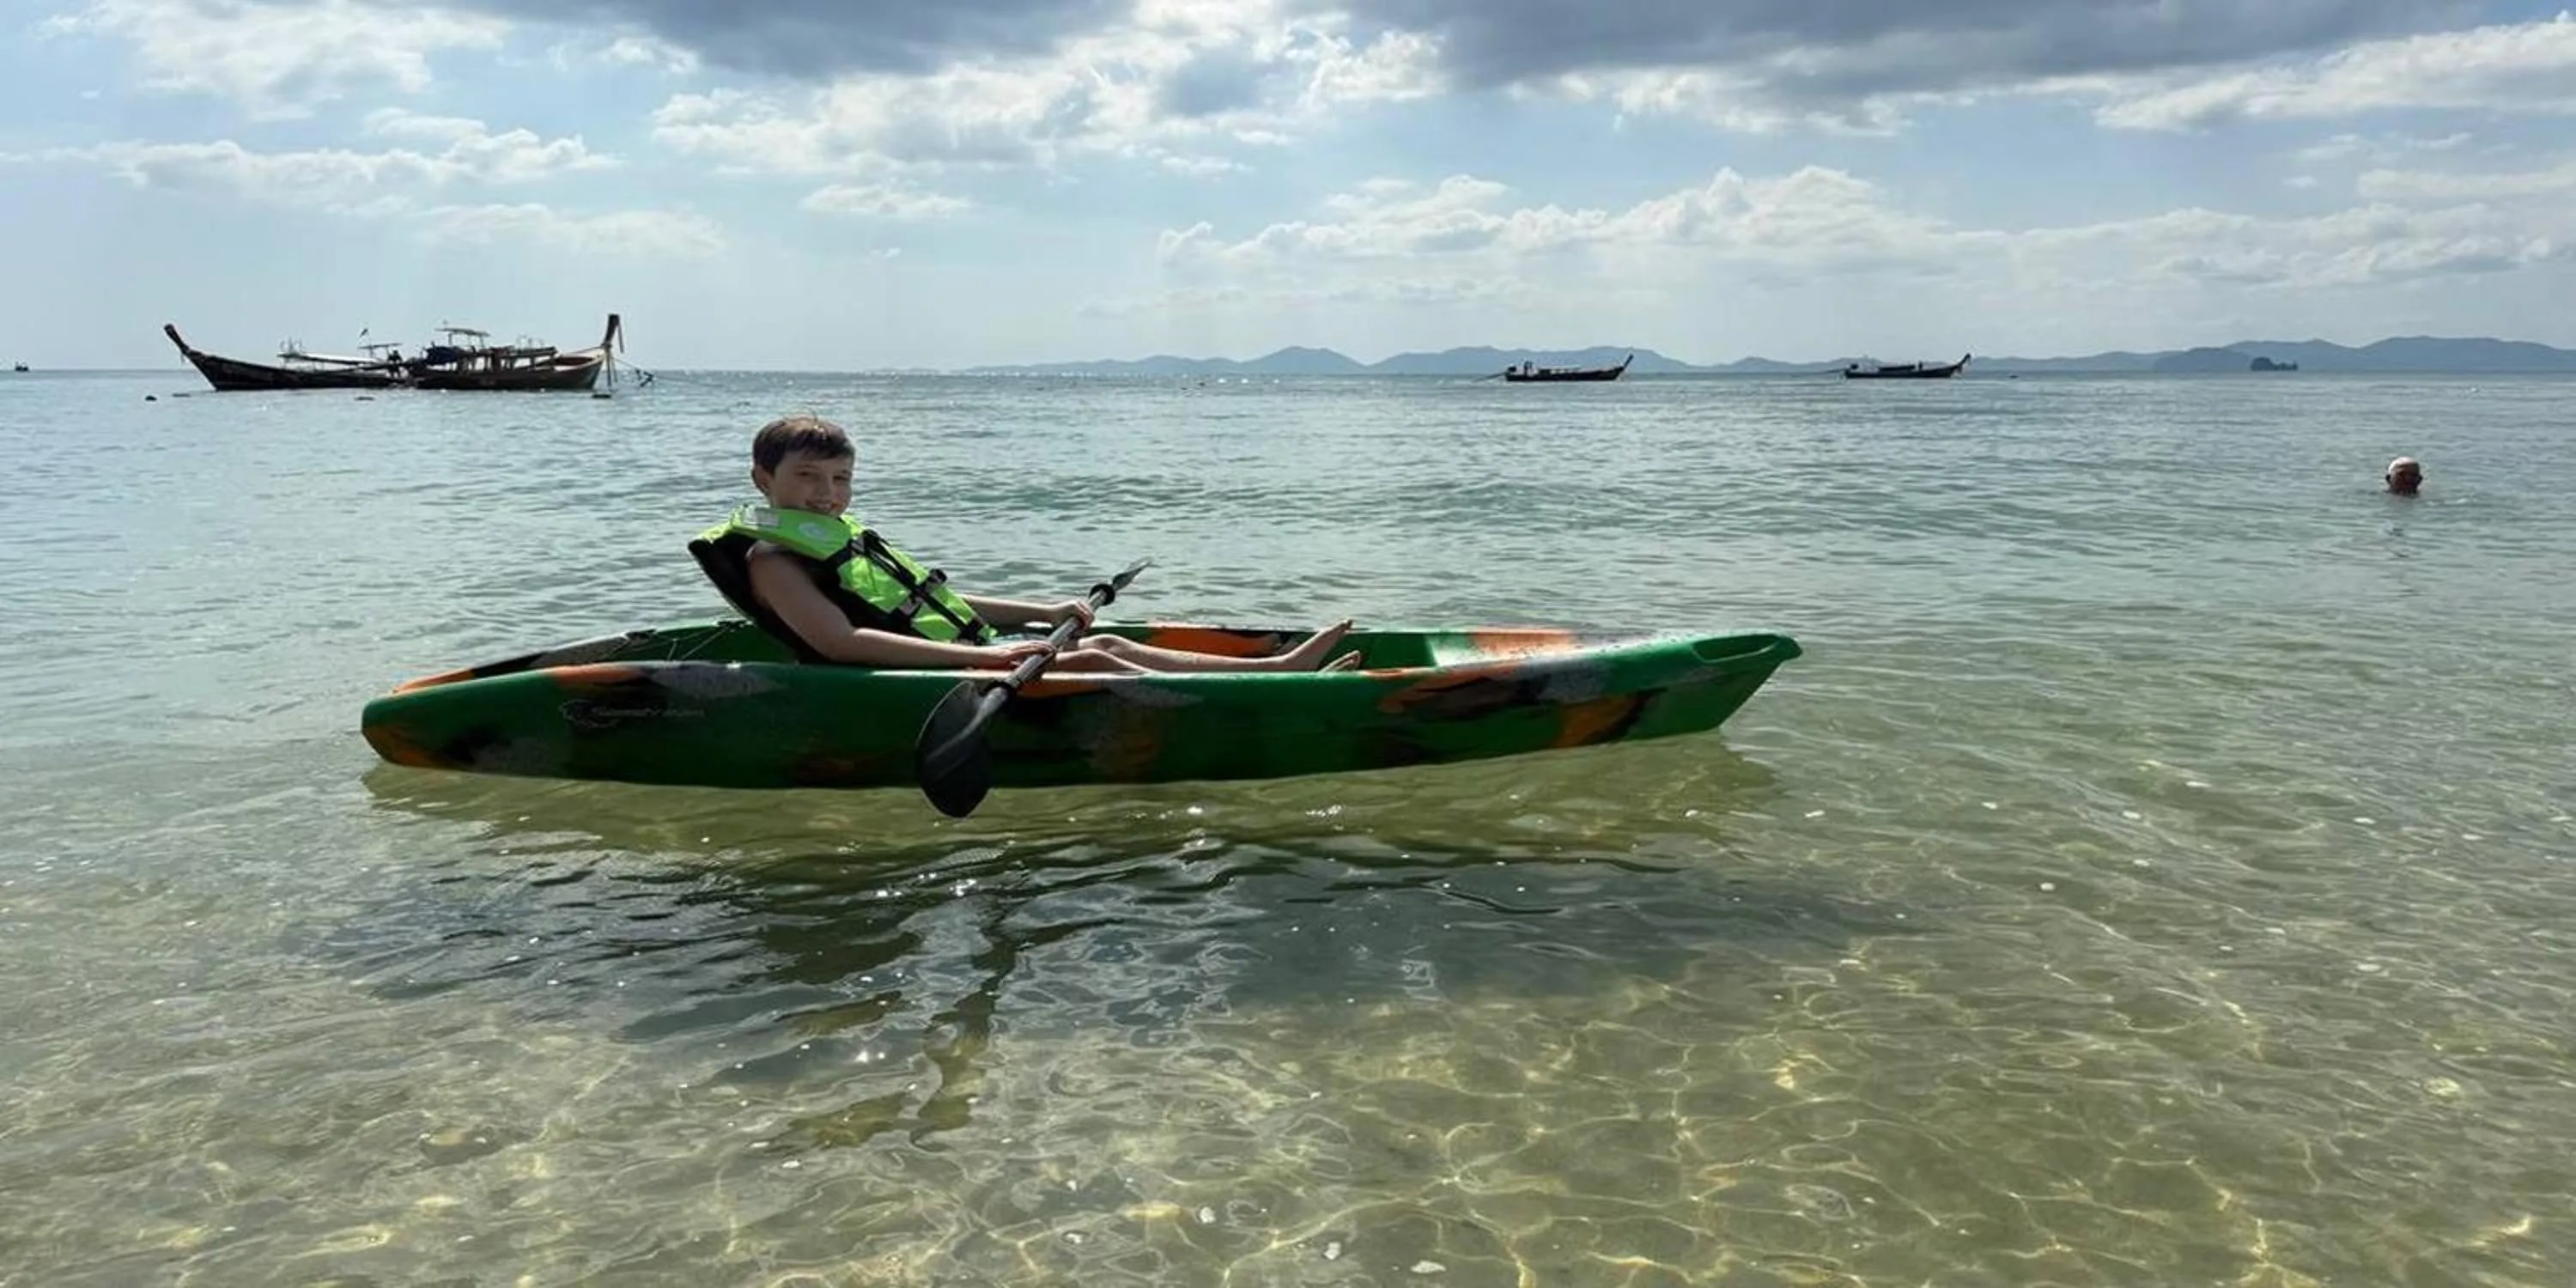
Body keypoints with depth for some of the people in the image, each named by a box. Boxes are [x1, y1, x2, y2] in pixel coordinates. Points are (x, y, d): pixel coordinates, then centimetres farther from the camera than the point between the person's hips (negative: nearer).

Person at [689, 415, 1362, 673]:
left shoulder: (844, 535, 22)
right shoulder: (770, 556, -8)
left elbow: (936, 601, 24)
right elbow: (840, 640, -23)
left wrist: (1045, 612, 15)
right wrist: (980, 655, -31)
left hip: (968, 652, 9)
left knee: (1108, 644, 0)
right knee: (1091, 661, -16)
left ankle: (1280, 666, -3)